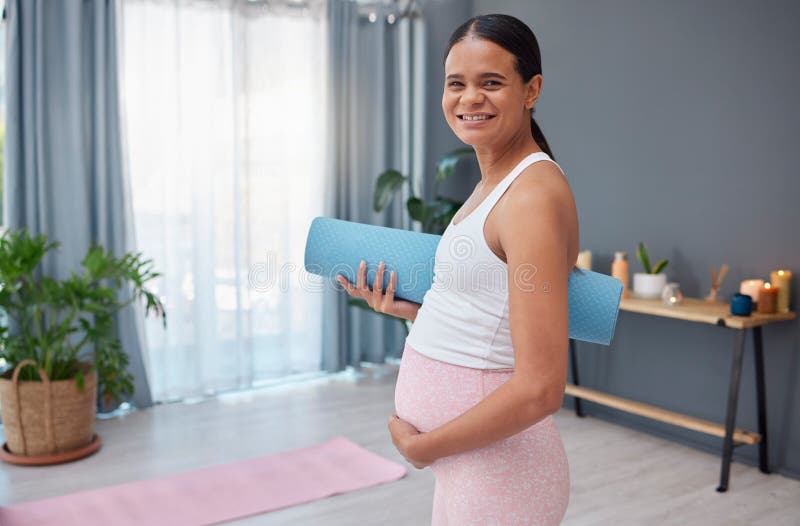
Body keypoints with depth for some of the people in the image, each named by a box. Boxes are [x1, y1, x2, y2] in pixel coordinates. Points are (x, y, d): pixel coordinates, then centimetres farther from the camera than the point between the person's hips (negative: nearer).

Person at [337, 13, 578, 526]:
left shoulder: (534, 194, -20)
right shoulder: (493, 183, 7)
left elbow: (539, 390, -24)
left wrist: (422, 445, -14)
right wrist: (408, 308, 4)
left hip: (498, 468, -8)